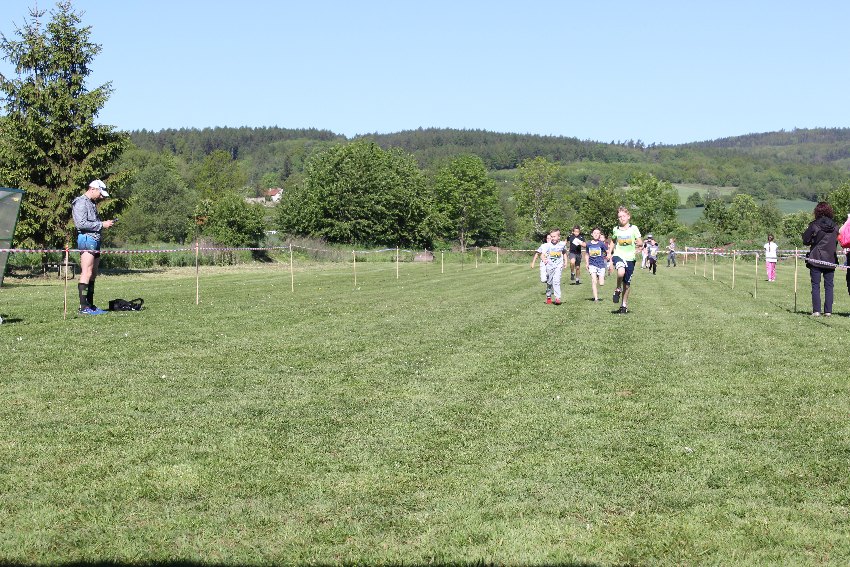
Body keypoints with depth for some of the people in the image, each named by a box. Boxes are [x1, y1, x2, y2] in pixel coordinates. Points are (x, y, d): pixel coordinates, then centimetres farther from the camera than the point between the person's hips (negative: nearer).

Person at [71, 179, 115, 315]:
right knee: (86, 273, -13)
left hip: (95, 240, 10)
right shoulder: (81, 202, -7)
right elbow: (81, 223, -17)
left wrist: (105, 224, 10)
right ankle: (84, 307, -16)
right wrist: (101, 224, -14)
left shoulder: (91, 203, 23)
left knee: (93, 274, 9)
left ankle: (91, 305, 12)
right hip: (86, 239, -10)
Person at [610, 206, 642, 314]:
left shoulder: (633, 228, 1)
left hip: (630, 258, 0)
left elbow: (641, 242, -2)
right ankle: (618, 289, -6)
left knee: (627, 283, 6)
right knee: (621, 272, -33)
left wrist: (639, 243, -24)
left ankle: (624, 305, 22)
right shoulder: (616, 230, 7)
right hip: (618, 255, 0)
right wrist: (610, 252, 16)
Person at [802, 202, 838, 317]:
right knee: (829, 286, 7)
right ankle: (828, 311, 5)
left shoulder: (814, 225, -9)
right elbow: (836, 242, 12)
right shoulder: (835, 227, 1)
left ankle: (816, 310, -3)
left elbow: (806, 241, -4)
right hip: (830, 260, 3)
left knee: (815, 285, 2)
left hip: (816, 260, -3)